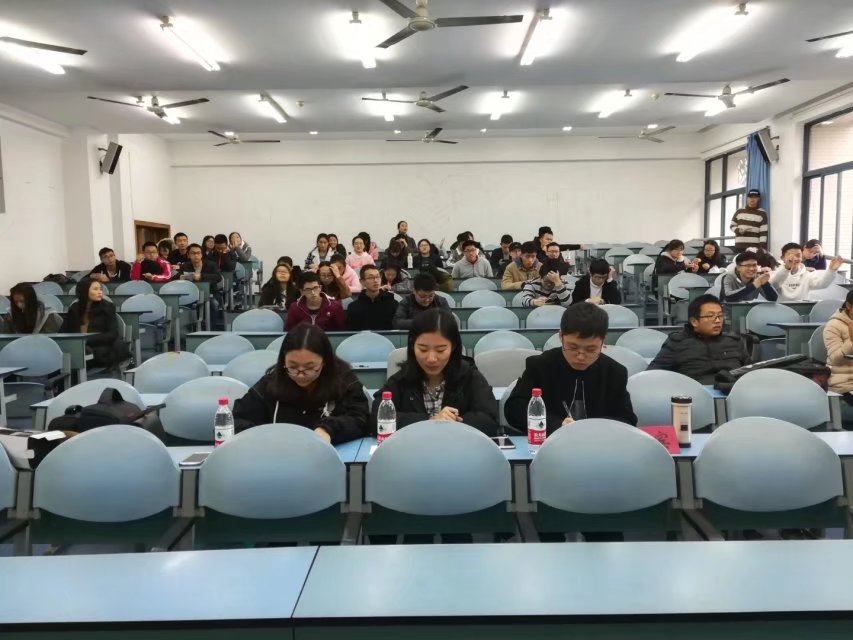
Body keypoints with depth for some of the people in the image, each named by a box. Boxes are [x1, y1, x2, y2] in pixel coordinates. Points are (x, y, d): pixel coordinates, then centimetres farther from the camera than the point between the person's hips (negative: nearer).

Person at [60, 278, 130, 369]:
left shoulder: (108, 307, 2)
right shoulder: (74, 308, 13)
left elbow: (112, 335, -6)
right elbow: (64, 332, 11)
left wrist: (87, 340, -18)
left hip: (102, 351, -3)